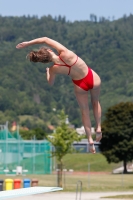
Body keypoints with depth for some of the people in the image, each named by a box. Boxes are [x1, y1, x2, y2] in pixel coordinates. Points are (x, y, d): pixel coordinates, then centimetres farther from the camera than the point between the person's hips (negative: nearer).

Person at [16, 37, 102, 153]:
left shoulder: (53, 69, -19)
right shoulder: (65, 53, -26)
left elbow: (50, 83, 4)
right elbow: (46, 39, -21)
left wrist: (47, 72, 21)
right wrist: (28, 43, -15)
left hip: (80, 85, 0)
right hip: (94, 79, 0)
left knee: (84, 111, 23)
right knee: (95, 102, 31)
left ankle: (90, 139, 23)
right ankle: (98, 128, 25)